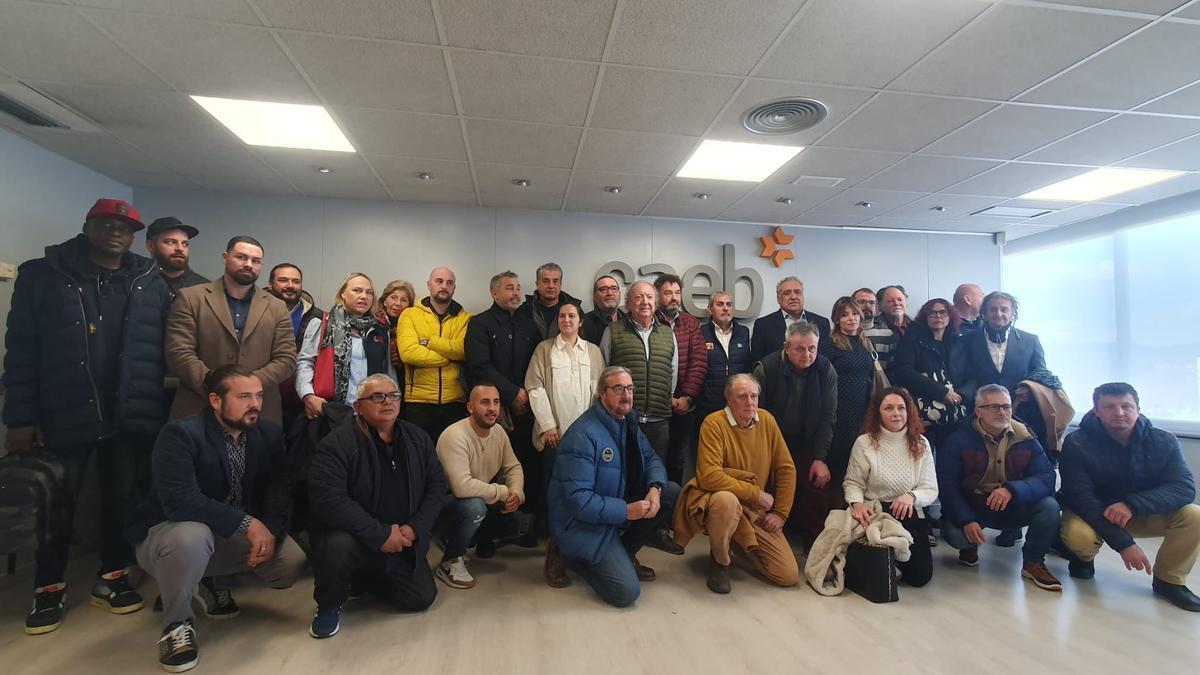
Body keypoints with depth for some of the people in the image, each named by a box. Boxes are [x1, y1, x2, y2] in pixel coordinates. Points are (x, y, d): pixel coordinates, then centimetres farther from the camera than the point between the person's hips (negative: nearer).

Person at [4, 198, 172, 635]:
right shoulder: (42, 276, 1)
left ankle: (111, 578, 27)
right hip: (63, 417, -1)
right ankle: (49, 589, 27)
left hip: (130, 417, 1)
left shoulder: (150, 284, 5)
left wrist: (157, 406, -6)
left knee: (122, 500, 11)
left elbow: (164, 348, 2)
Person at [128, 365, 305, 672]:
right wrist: (247, 523, -34)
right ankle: (176, 623, -11)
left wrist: (270, 530, -26)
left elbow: (278, 488, -7)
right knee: (192, 537, -40)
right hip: (170, 531, -5)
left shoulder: (269, 433, -4)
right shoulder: (180, 434, -23)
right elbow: (178, 501, -34)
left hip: (236, 535, 5)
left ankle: (216, 583, 17)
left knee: (291, 562, -14)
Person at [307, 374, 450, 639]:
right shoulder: (338, 443, -16)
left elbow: (438, 486, 3)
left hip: (403, 543, 5)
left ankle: (364, 579, 28)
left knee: (422, 599, -1)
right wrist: (380, 534, -26)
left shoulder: (418, 439, 2)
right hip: (355, 538, -4)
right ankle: (329, 606, -1)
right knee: (338, 545, -36)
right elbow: (328, 497, -26)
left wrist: (415, 528, -13)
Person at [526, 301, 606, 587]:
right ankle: (555, 554, 3)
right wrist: (547, 424, -5)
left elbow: (599, 388, 9)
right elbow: (535, 387, 2)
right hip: (554, 432, -1)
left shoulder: (593, 351, 14)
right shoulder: (544, 349, 10)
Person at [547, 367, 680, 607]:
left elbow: (651, 458, 7)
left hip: (620, 503, 8)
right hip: (584, 523, -8)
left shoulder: (628, 421, 2)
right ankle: (576, 558, 10)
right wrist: (626, 510, -25)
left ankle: (623, 554, 9)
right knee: (626, 592, -17)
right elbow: (578, 500, -28)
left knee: (671, 493, -5)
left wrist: (655, 488, -15)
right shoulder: (583, 436, -26)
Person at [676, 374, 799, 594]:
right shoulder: (714, 423, -17)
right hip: (717, 500, -5)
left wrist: (781, 513, 0)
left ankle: (740, 545, 24)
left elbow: (786, 469, 5)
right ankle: (719, 561, -10)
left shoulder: (766, 420, -1)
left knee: (789, 575, -4)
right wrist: (757, 494, -19)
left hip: (757, 512, 5)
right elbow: (710, 476, -26)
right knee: (726, 500, -41)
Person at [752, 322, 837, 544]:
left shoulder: (826, 370, -8)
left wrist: (820, 458, -8)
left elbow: (828, 416, -4)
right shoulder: (766, 368, -16)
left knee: (818, 490, -9)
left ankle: (815, 542, 12)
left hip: (808, 446, 2)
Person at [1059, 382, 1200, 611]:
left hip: (1143, 514, 4)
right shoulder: (1077, 444, -20)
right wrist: (1123, 542, -32)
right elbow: (1081, 498, -24)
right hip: (1092, 514, -3)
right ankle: (1085, 557, 5)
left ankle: (1169, 580, 2)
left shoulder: (1163, 441, -9)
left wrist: (1132, 504, -36)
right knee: (1079, 535, -36)